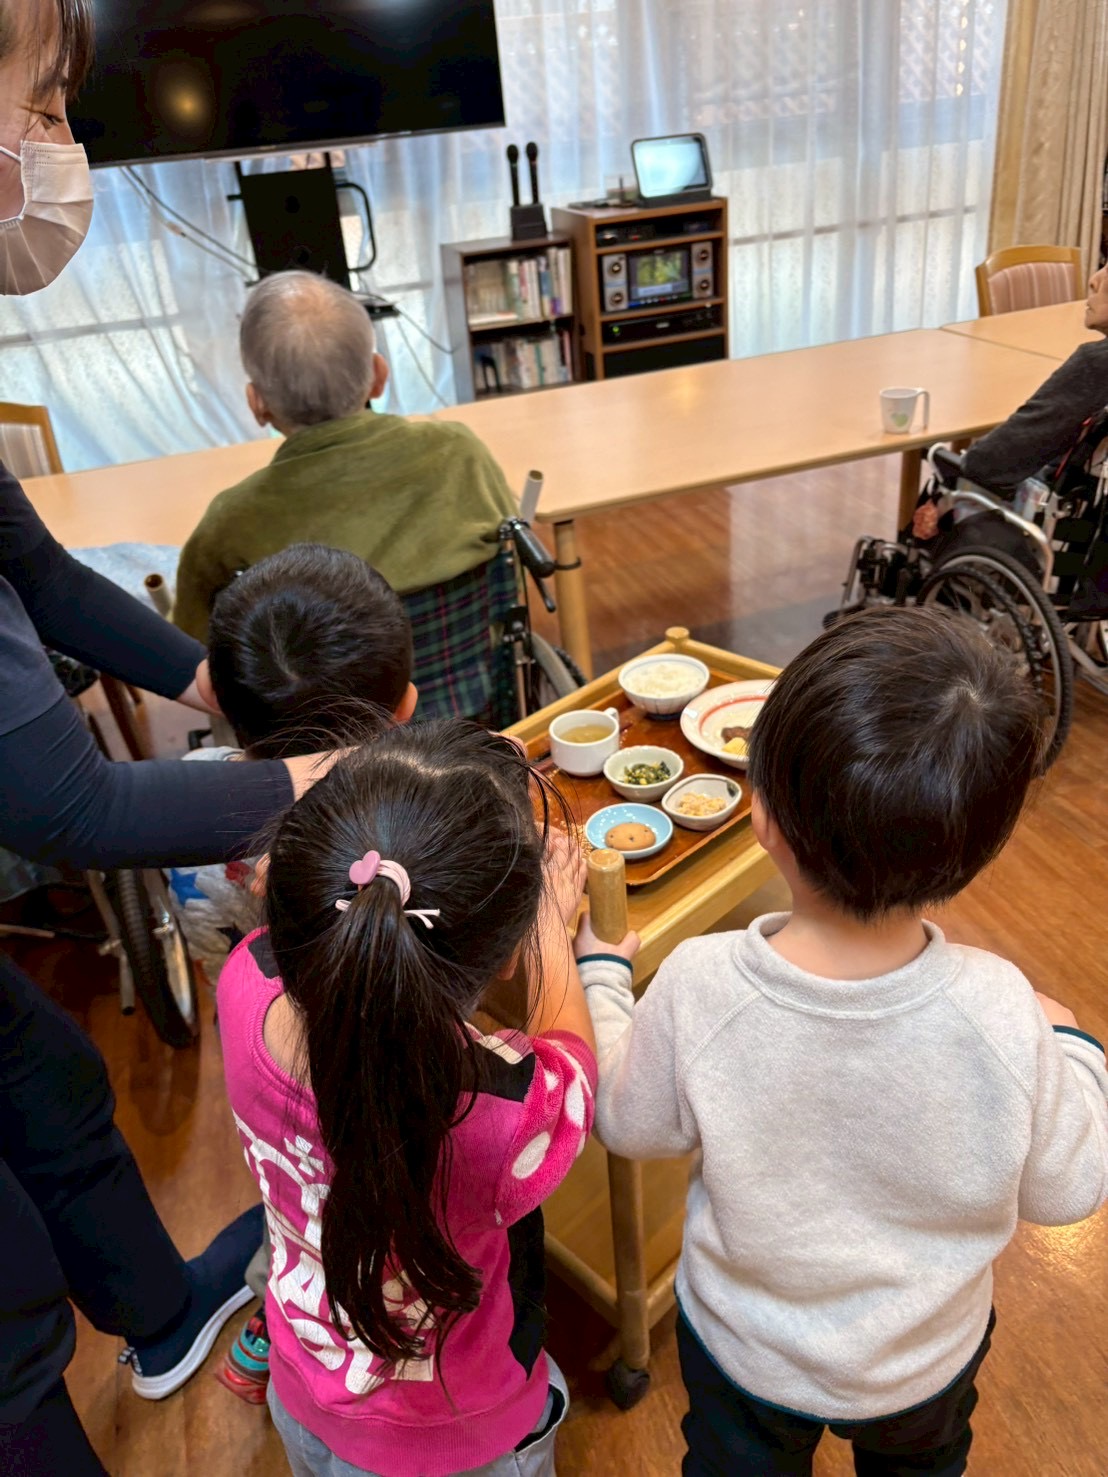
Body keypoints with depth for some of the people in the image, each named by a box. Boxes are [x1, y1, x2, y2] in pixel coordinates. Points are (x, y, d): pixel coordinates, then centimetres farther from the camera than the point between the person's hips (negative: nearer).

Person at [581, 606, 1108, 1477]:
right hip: (932, 1362, 1)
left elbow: (630, 1124, -16)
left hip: (746, 1354, -1)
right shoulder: (998, 1012, -35)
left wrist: (600, 976, 0)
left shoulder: (700, 989, -36)